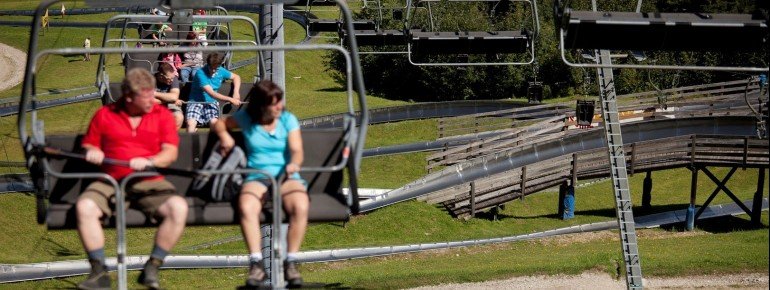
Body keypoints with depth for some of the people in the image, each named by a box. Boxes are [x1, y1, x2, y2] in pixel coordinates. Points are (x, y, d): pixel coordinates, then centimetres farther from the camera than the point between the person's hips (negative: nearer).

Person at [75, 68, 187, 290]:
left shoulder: (162, 115, 8)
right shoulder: (105, 115, 10)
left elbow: (171, 152, 0)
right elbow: (88, 145, 17)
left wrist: (149, 161, -19)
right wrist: (92, 152, -8)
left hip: (150, 182, 0)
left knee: (178, 208, -29)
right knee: (84, 206, -29)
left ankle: (152, 269, -18)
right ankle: (99, 271, -22)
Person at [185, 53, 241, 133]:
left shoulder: (220, 71, 0)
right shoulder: (201, 73, -18)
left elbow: (236, 77, 18)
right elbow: (211, 93, -23)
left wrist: (236, 92, 0)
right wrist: (230, 99, -26)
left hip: (211, 102, 3)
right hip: (196, 102, -3)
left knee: (214, 122, -28)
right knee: (190, 123, -30)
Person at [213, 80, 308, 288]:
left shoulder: (288, 120, 6)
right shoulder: (246, 119, 8)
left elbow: (297, 150, -5)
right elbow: (219, 124, 25)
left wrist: (294, 163, -28)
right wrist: (224, 135, 2)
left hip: (286, 175, 0)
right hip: (257, 176, 0)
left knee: (300, 206, -34)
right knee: (246, 207, -35)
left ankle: (291, 263, -27)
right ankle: (256, 264, -35)